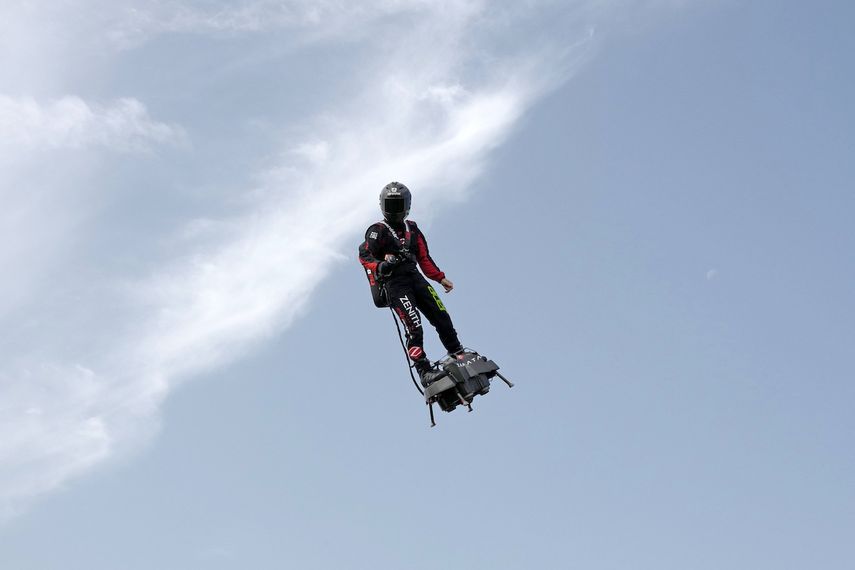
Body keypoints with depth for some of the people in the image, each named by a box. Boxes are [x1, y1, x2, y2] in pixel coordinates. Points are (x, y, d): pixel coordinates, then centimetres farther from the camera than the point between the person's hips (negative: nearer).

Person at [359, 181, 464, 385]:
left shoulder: (412, 229, 20)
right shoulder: (378, 231, 2)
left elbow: (424, 258, 24)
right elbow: (364, 254, -11)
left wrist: (440, 278, 18)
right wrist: (380, 266, -29)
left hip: (416, 278, 6)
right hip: (395, 284, -6)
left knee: (442, 317, -1)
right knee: (414, 327, -17)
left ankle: (459, 355, 14)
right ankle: (424, 372, -16)